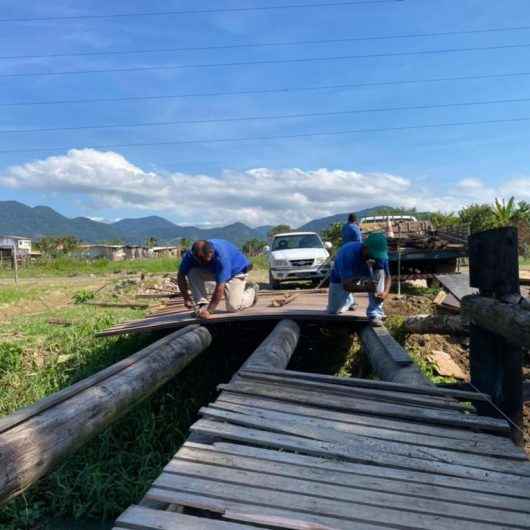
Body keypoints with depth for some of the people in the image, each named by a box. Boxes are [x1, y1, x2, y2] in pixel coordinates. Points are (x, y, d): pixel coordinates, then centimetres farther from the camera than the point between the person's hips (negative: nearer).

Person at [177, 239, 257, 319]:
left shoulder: (221, 258, -40)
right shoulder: (190, 255, -24)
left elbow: (220, 287, -38)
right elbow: (181, 276, -12)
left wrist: (209, 310, -37)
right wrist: (186, 299, -18)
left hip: (236, 270, -5)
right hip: (213, 271, 5)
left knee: (233, 307, -18)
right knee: (192, 272, -23)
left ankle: (251, 291, 12)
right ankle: (201, 305, -15)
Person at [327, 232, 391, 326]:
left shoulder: (380, 255, -27)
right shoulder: (349, 253, -41)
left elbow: (387, 276, -19)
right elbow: (346, 285, -42)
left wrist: (385, 292, -40)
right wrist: (366, 288, -59)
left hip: (364, 273, 2)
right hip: (342, 277, -2)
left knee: (380, 272, -30)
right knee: (334, 311, 0)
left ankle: (375, 315, -25)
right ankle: (349, 300, 37)